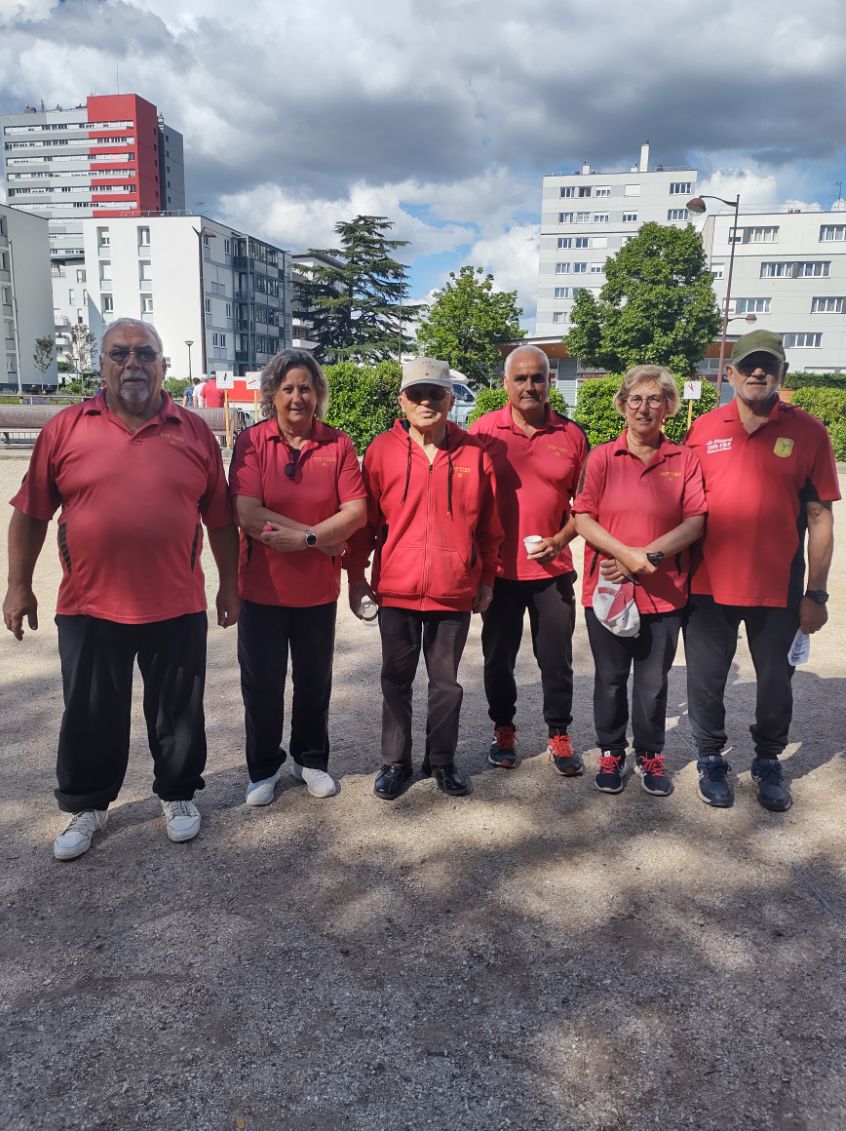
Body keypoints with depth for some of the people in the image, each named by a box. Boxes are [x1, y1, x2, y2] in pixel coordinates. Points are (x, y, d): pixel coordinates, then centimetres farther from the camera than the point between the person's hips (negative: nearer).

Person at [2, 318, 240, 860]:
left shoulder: (194, 432, 2)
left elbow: (220, 518, 6)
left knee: (178, 713, 14)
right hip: (88, 609, 0)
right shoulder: (65, 428, 0)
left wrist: (230, 583, 7)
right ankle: (87, 806, 35)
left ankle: (179, 795, 36)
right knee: (91, 717, 14)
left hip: (177, 609, 0)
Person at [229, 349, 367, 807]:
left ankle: (310, 760, 37)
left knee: (314, 680, 16)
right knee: (262, 684, 11)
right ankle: (263, 768, 31)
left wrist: (301, 537, -21)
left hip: (318, 589, 2)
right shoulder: (251, 441, -8)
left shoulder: (338, 444, -2)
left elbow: (356, 512, -10)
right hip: (262, 588, -1)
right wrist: (323, 539, -17)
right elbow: (249, 515, -18)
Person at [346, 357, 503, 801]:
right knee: (397, 681, 13)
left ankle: (442, 760, 30)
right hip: (396, 590, 0)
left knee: (446, 682, 13)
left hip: (455, 593, 1)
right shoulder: (382, 449, -4)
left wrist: (486, 579, 7)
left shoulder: (473, 453, -1)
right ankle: (395, 761, 28)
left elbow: (489, 524, 5)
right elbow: (364, 519, 0)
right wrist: (356, 575, 0)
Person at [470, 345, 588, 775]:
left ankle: (559, 733, 27)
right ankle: (503, 729, 32)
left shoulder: (570, 435, 0)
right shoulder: (484, 430, -4)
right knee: (499, 656, 13)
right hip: (499, 568, 0)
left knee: (556, 659, 9)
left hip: (553, 569, 1)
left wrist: (560, 540, -9)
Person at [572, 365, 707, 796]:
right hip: (606, 587, 0)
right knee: (610, 679, 11)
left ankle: (650, 756, 28)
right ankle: (611, 753, 28)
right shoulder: (601, 458, 1)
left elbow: (697, 521, -3)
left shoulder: (684, 460, 3)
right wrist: (627, 554, -17)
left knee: (653, 681, 10)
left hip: (664, 592, 0)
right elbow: (582, 518, -5)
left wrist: (650, 555, -15)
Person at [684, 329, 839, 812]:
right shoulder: (704, 429, 1)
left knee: (776, 681, 13)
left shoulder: (808, 431, -3)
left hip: (778, 588, -1)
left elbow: (820, 516, -2)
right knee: (706, 679, 11)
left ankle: (768, 763, 36)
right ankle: (712, 759, 32)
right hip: (709, 585, 1)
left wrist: (816, 593, -4)